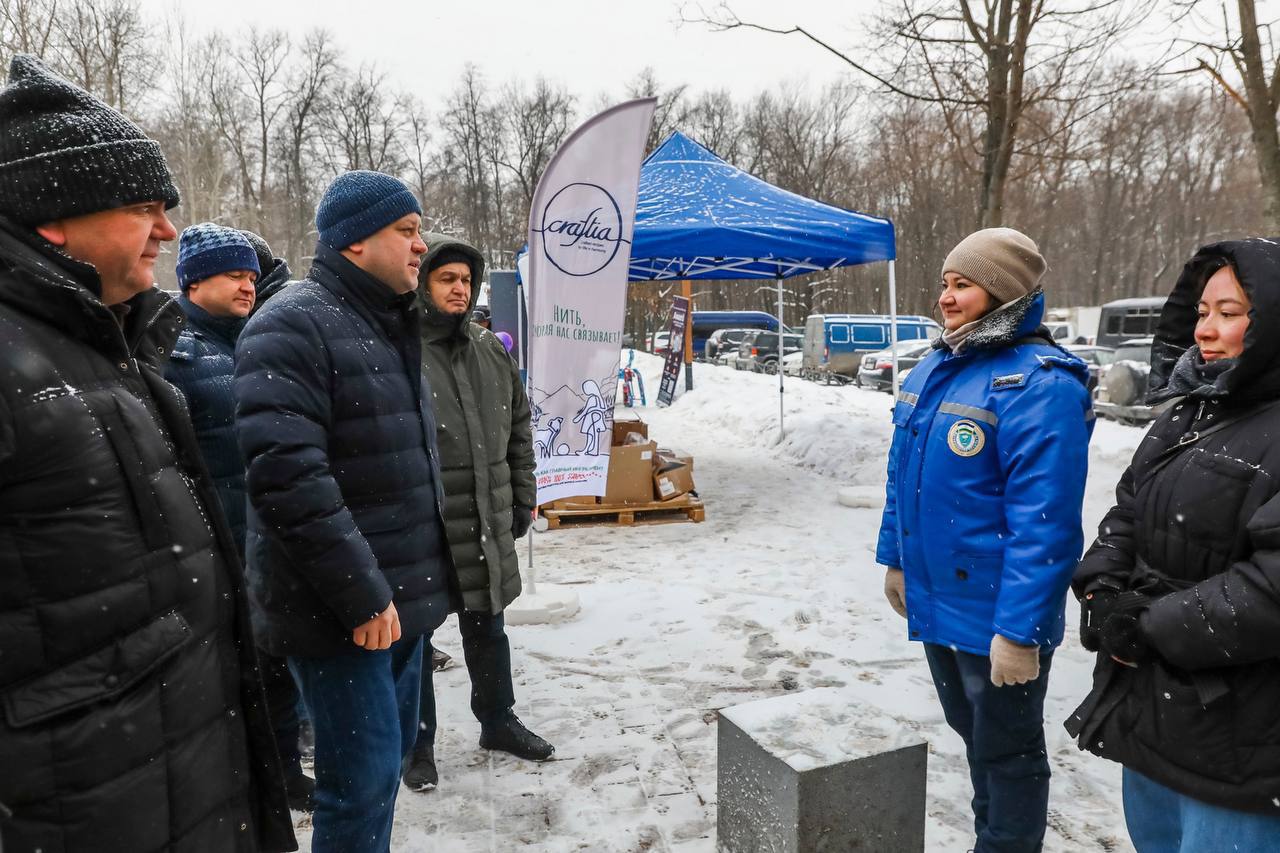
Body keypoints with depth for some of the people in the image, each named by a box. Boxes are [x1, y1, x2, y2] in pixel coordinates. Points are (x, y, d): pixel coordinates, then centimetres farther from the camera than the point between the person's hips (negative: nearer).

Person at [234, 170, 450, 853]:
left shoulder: (389, 326, 14)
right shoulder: (292, 326, -15)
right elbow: (287, 476, -24)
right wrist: (361, 596, -21)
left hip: (396, 596, 9)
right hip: (339, 614, -9)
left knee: (392, 749, 20)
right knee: (365, 777, -1)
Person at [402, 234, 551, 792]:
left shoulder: (490, 351, 9)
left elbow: (519, 427, 16)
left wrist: (522, 497, 14)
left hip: (488, 524, 6)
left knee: (488, 627, 20)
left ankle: (498, 721, 39)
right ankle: (418, 743, 30)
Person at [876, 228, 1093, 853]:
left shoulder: (1039, 384, -21)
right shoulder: (934, 368, 6)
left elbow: (1044, 521, -25)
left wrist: (1019, 629, -25)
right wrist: (896, 558, 16)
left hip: (996, 616, -8)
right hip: (935, 602, 8)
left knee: (1007, 750, 13)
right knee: (973, 733, 25)